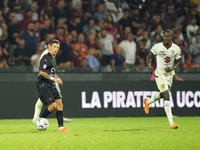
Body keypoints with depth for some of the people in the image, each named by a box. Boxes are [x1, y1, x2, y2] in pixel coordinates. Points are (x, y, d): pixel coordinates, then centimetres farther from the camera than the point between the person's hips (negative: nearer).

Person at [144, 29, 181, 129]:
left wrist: (172, 68, -13)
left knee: (163, 94, 20)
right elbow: (149, 56, 4)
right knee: (166, 96, -16)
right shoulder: (157, 47, -10)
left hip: (170, 73, 4)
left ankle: (147, 102, 52)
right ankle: (171, 122, -21)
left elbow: (177, 62, 7)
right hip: (159, 73, -4)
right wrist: (149, 66, -14)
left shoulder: (176, 49, -4)